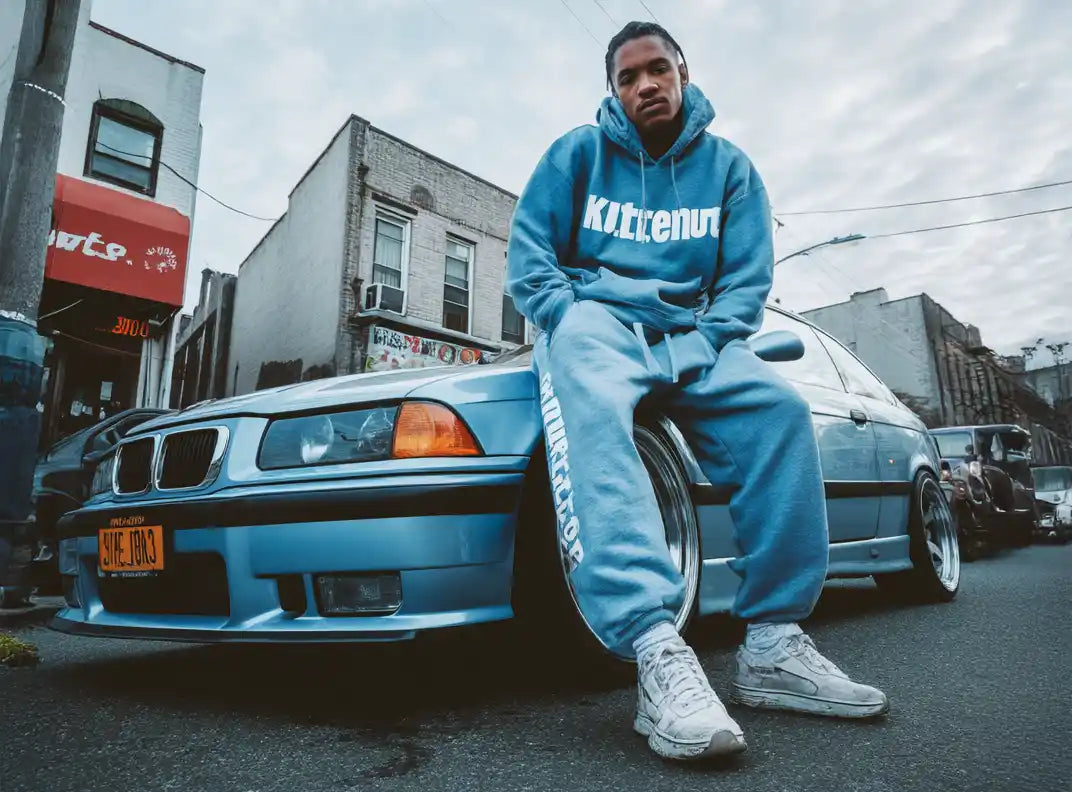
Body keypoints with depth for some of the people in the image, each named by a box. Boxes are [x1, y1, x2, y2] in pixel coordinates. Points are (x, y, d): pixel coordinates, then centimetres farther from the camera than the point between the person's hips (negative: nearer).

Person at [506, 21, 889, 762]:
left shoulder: (729, 166, 14)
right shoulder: (577, 153, 10)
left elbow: (747, 279, 6)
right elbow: (529, 253, 2)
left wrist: (703, 347, -12)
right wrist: (571, 322, -15)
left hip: (689, 335, 3)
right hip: (595, 318, -2)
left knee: (780, 408, -25)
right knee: (591, 409, -38)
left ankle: (774, 642, -21)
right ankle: (657, 651, -48)